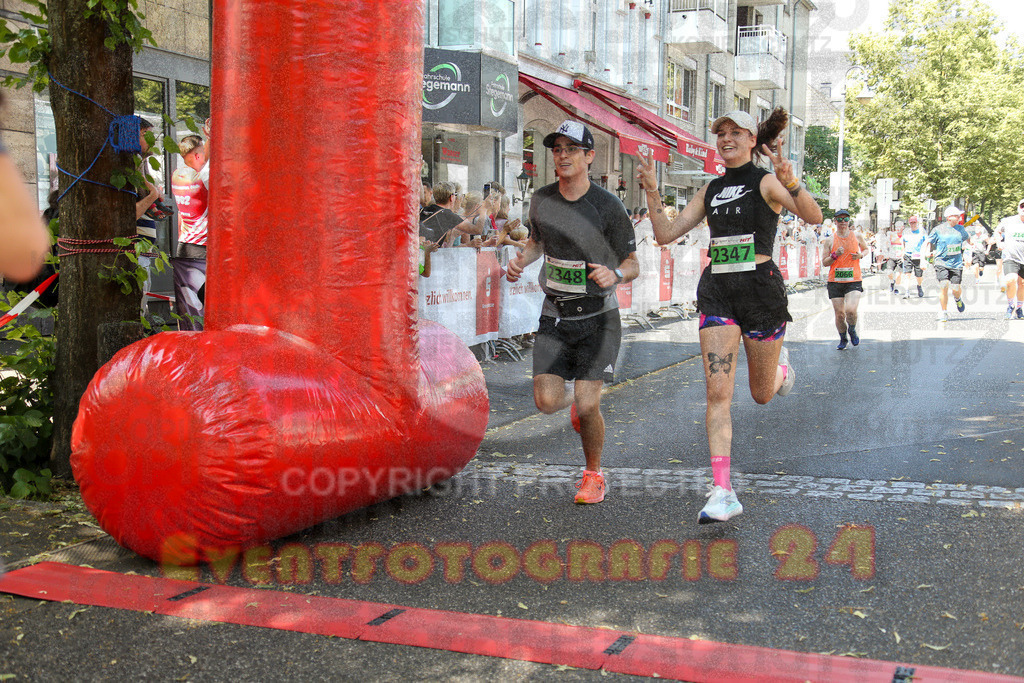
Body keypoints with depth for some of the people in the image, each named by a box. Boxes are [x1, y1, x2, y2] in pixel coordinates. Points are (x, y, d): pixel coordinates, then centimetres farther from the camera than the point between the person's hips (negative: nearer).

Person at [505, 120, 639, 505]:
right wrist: (520, 260, 0)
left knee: (587, 405, -11)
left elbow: (632, 263, -3)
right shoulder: (541, 200, 2)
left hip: (598, 318, -3)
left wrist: (615, 274, -26)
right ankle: (576, 402, 29)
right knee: (547, 402, -10)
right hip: (554, 318, 3)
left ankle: (593, 474, 16)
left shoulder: (608, 207, -10)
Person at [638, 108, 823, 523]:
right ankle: (723, 493, -11)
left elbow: (814, 217, -19)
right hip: (717, 293, 3)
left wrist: (789, 181, -35)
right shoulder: (710, 191, 12)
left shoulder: (766, 182, -4)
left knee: (762, 394, 13)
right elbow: (666, 234, 9)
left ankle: (780, 367, 52)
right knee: (717, 394, -10)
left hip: (761, 290, -3)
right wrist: (652, 192, -3)